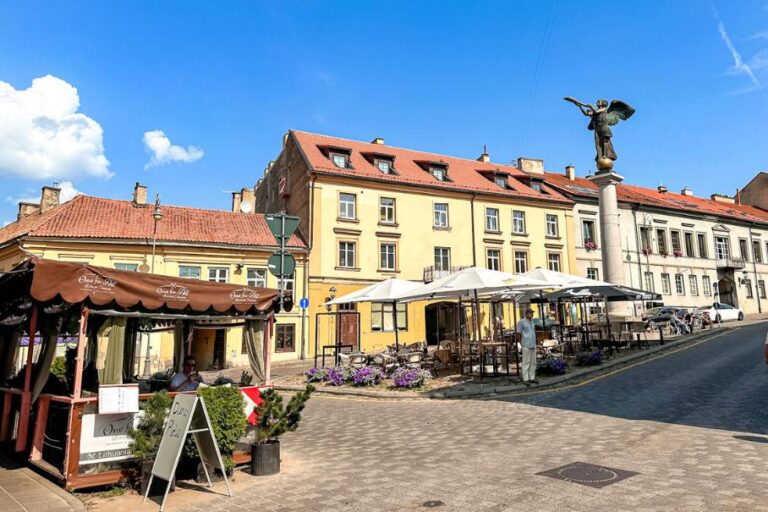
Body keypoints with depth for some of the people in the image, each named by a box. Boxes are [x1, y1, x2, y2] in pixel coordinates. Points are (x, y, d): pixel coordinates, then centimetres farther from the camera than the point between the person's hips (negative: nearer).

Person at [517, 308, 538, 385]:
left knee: (533, 362, 8)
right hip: (526, 345, -7)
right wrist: (521, 343, -2)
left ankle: (532, 378, 16)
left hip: (533, 345, 7)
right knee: (526, 362, -5)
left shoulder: (532, 321, 14)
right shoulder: (521, 322, -7)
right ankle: (525, 379, -1)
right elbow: (519, 334, -5)